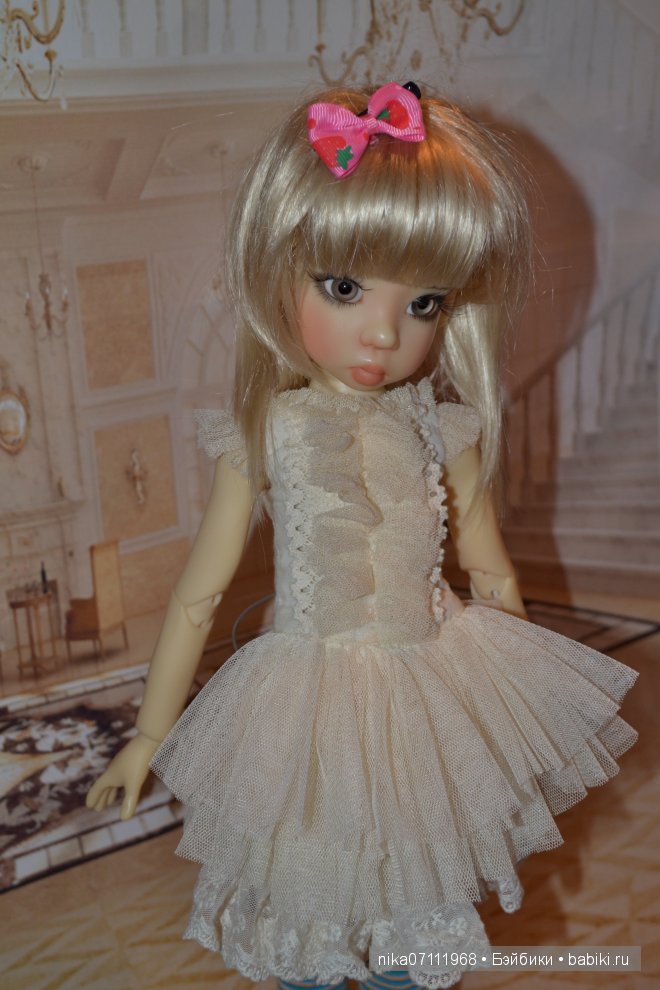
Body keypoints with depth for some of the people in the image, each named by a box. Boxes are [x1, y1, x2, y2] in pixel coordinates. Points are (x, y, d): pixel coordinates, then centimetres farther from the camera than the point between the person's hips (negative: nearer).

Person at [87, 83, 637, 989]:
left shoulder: (444, 427, -7)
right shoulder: (263, 432, -12)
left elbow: (494, 580, 4)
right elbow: (200, 595, -4)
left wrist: (515, 711, 13)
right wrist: (149, 737, 3)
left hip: (432, 699, 2)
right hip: (310, 702, -2)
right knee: (304, 915, 18)